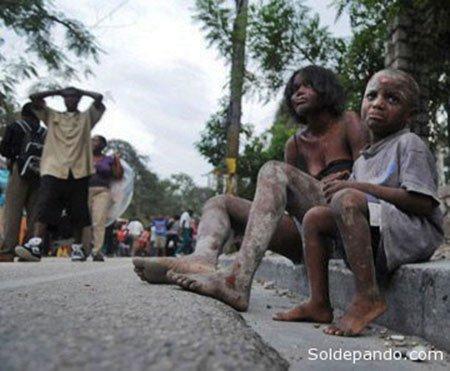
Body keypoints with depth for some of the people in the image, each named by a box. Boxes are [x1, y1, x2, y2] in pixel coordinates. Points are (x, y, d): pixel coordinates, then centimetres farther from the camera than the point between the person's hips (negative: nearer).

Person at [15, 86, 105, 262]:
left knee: (78, 213, 3)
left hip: (78, 172, 0)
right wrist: (57, 92, 20)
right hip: (53, 170, 0)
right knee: (44, 208, -14)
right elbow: (34, 98, 14)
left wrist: (81, 91, 20)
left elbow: (99, 98, 5)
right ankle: (35, 246, -23)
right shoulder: (52, 116, 21)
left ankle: (78, 248, 12)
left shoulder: (86, 117, 18)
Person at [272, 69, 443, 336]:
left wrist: (361, 187, -17)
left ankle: (368, 296, -33)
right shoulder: (362, 161, 21)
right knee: (315, 217, 4)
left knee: (347, 199, -29)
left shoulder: (409, 144, -4)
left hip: (417, 234, -9)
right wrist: (340, 186, 0)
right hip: (375, 237, 9)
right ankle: (319, 304, -2)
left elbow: (424, 204, -17)